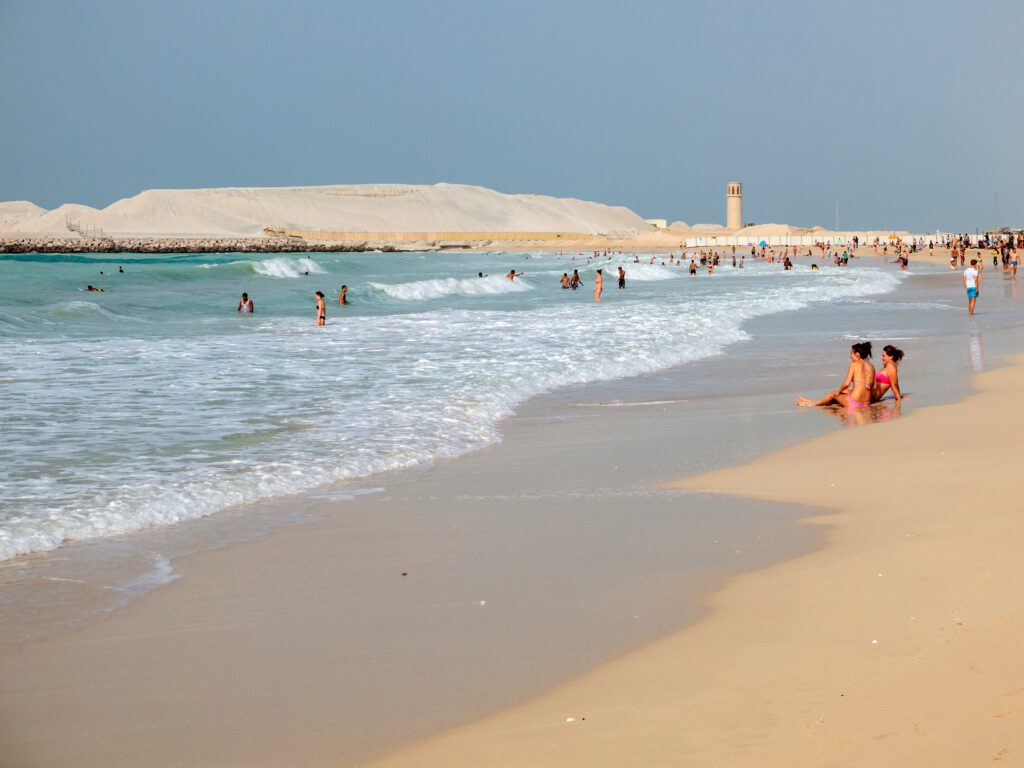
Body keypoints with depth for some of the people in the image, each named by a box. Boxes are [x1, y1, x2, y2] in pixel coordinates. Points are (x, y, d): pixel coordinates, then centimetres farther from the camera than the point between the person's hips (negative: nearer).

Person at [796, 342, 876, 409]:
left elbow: (846, 384, -14)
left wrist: (839, 391, 6)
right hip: (867, 402, 6)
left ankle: (813, 403, 46)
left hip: (853, 403, -6)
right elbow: (873, 387, 14)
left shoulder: (854, 365, -8)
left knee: (833, 394, 23)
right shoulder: (871, 367, 8)